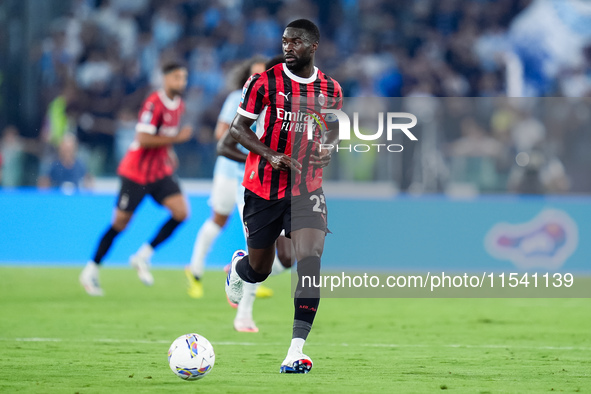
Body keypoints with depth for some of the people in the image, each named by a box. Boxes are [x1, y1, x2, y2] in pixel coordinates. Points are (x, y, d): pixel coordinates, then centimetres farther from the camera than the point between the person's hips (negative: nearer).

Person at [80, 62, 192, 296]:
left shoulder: (178, 105, 8)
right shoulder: (154, 103, -19)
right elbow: (143, 139, -26)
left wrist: (169, 152, 10)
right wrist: (177, 138, -23)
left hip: (160, 171, 7)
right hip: (136, 172, -7)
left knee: (181, 212, -11)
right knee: (120, 222, -1)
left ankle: (143, 257, 2)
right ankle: (91, 271, 13)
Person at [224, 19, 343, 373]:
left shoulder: (331, 90, 3)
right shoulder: (265, 82, -6)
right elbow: (238, 128, -3)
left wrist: (328, 149, -2)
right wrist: (271, 155, -17)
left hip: (307, 188, 1)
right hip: (263, 188, -1)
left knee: (310, 260, -20)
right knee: (259, 270, 11)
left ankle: (296, 350, -22)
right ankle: (239, 266, 52)